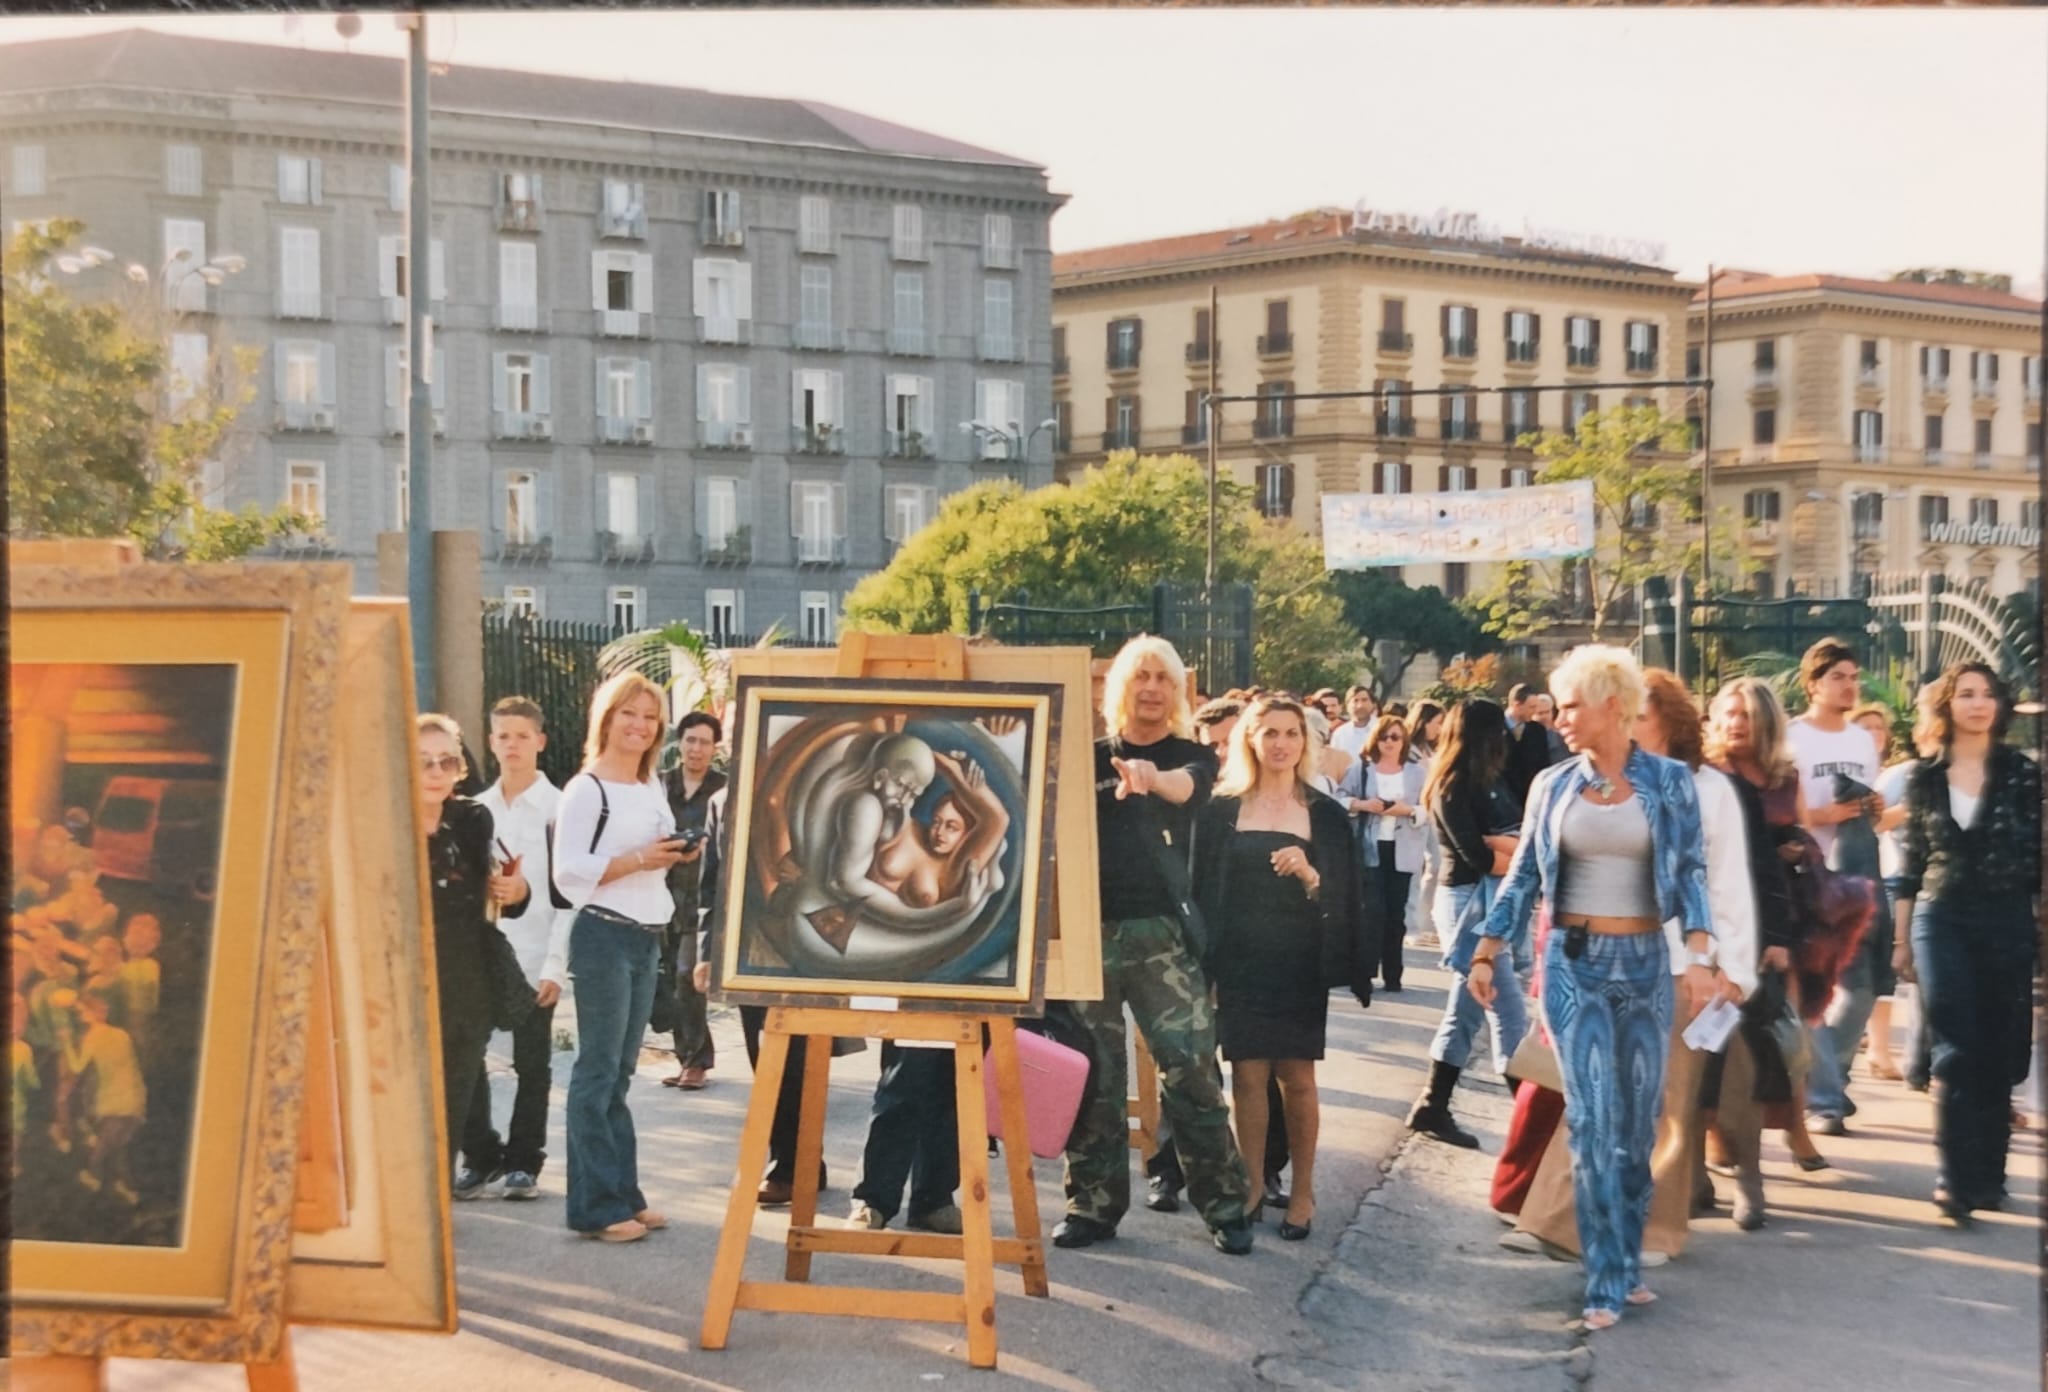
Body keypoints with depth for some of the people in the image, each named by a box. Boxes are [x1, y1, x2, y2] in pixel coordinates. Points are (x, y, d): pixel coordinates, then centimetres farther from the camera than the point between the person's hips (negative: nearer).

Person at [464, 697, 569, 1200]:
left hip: (533, 958, -3)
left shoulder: (558, 809, -1)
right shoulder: (477, 810, 11)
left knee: (532, 1065, 5)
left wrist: (555, 965, -11)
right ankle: (481, 1158, 14)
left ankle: (523, 1163, 15)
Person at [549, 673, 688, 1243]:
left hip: (647, 938, 8)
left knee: (620, 1070, 13)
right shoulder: (586, 789, -9)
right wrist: (639, 861, -21)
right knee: (598, 1069, -4)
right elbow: (568, 872, -16)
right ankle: (596, 1206, 0)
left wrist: (674, 854, 4)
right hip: (603, 935, -8)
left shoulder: (653, 788, 15)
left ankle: (623, 1194, 18)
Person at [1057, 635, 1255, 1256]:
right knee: (1093, 1073, 4)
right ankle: (1094, 1203, 13)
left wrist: (1151, 777, -40)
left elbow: (1185, 786, -18)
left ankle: (1225, 1204, 3)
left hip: (1163, 931, -2)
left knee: (1191, 1068, -6)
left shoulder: (1192, 756, 6)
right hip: (1090, 928, 2)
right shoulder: (1089, 757, 11)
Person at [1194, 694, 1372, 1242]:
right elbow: (1201, 888, 2)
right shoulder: (1220, 810, 4)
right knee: (1248, 1075, 0)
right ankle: (1250, 1185, 12)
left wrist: (1310, 876, -20)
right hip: (1239, 963, 0)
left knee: (1297, 1078, 2)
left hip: (1299, 965, 0)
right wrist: (1203, 964, -5)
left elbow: (1345, 898, 0)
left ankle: (1302, 1192, 14)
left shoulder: (1326, 815, 3)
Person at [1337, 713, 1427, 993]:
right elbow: (1339, 798, 2)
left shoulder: (1416, 772, 6)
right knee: (1373, 910, -8)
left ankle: (1392, 974, 13)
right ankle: (1366, 971, -1)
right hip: (1370, 848, -2)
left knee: (1396, 912, 5)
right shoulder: (1361, 768, 3)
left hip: (1401, 851, 2)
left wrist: (1409, 810, -15)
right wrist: (1362, 805, -14)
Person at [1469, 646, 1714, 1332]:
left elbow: (1691, 872, -5)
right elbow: (1523, 875, 8)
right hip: (1574, 963, 0)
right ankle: (1606, 1280, -2)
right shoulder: (1552, 784, 4)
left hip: (1645, 962, 0)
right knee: (1593, 1119, -6)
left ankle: (1628, 1261, 22)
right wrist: (1485, 953, 4)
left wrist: (1698, 953, -18)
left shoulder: (1670, 781, 0)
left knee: (1638, 1118, 7)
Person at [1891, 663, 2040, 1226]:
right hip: (1941, 921, 0)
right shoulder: (1925, 777, 4)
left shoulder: (2023, 774, 2)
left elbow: (2037, 858, 2)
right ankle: (1958, 1179, -8)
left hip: (2007, 922, 1)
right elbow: (1911, 863, 9)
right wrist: (1902, 939, 8)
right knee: (1957, 1052, -8)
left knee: (1999, 1053, 5)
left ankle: (1988, 1174, 16)